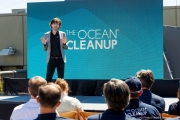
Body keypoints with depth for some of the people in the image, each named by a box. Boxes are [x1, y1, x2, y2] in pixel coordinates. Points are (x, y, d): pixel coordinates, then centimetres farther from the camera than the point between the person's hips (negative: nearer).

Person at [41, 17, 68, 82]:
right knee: (48, 78, 0)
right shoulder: (46, 35, 3)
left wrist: (64, 43, -15)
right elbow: (45, 49, 5)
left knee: (61, 78, 6)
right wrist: (44, 44, -16)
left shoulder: (62, 34, 3)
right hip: (51, 59, 0)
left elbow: (66, 48, 6)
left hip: (60, 59, 1)